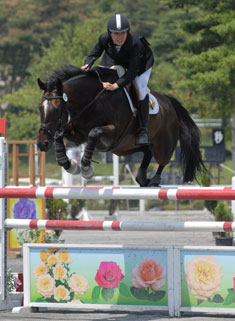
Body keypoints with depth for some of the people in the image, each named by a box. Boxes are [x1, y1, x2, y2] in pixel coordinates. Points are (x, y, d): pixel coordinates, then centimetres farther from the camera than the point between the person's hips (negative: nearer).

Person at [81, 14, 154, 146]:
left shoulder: (135, 43, -43)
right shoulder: (104, 39, -32)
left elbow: (133, 71, -42)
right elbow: (94, 54, -12)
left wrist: (116, 85, -53)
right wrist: (88, 64, -34)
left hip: (141, 61, -4)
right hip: (116, 61, 4)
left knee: (141, 89, -22)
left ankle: (143, 129, -7)